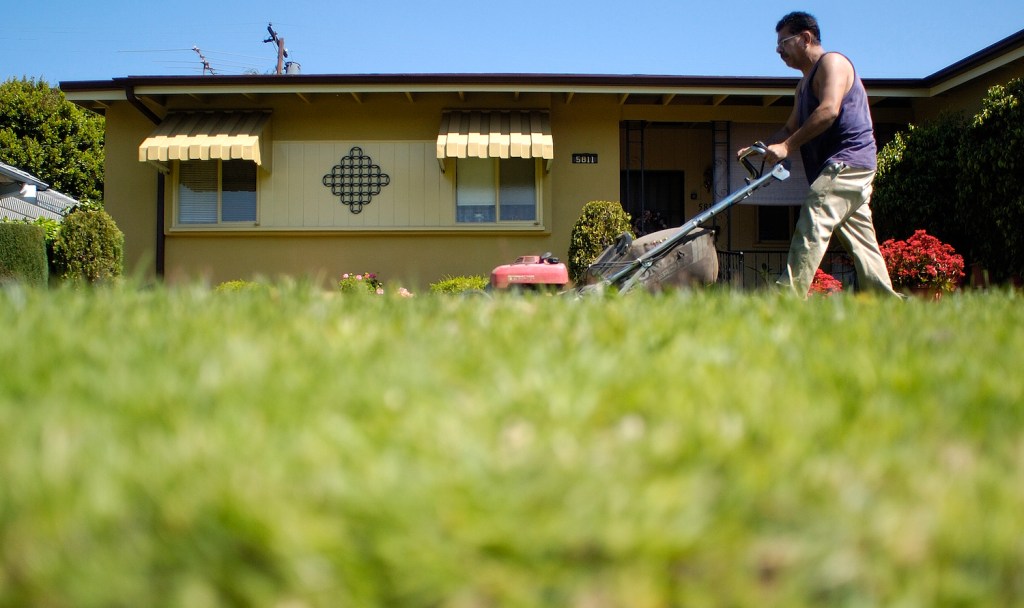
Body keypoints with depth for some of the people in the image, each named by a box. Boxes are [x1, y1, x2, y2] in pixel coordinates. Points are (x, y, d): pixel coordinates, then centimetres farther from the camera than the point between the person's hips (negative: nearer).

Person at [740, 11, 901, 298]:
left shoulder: (832, 62, -5)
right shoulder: (804, 84, 26)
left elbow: (829, 110, -20)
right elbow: (792, 127, 24)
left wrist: (787, 147, -22)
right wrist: (761, 149, 7)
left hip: (847, 161, -11)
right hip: (848, 168, 11)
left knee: (811, 226, -20)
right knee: (860, 240, 8)